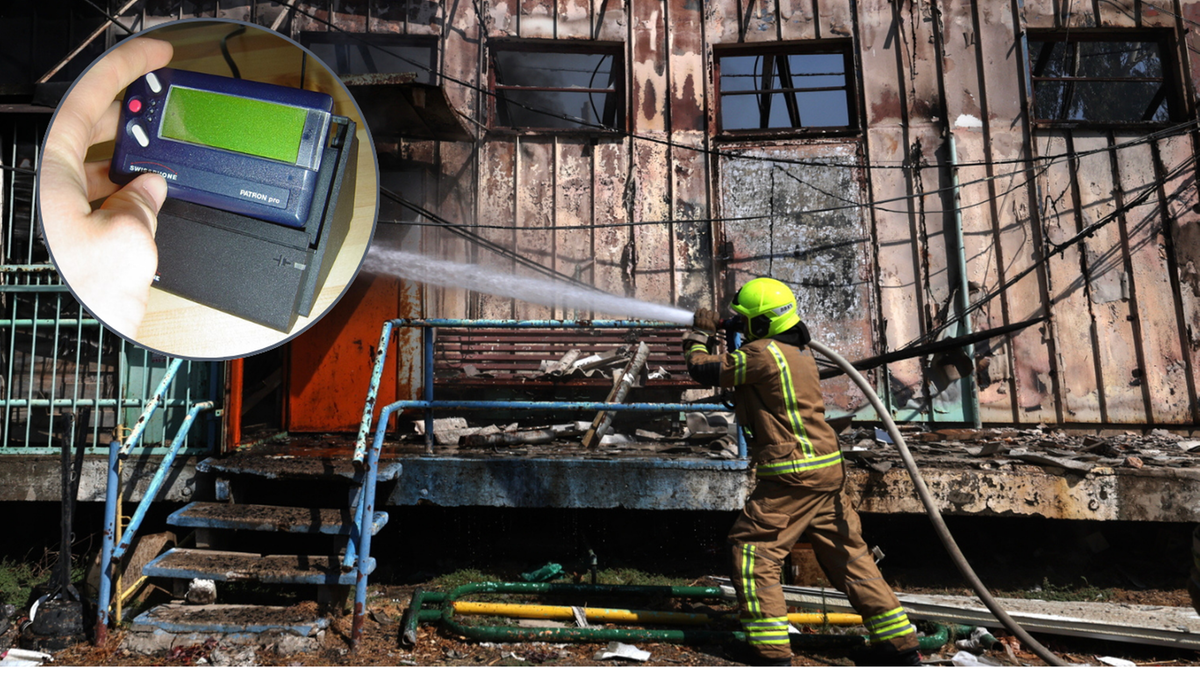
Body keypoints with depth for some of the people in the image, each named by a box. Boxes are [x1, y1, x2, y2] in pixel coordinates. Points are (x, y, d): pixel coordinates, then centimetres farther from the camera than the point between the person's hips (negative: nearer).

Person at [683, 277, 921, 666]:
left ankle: (771, 652, 3)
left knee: (752, 551, 0)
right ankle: (899, 643, 24)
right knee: (848, 554, 16)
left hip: (792, 477, -9)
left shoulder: (762, 353, -13)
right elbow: (739, 374, 30)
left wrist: (699, 335, 12)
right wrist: (714, 338, 23)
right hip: (828, 472, 9)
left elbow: (704, 370, -6)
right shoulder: (798, 354, 16)